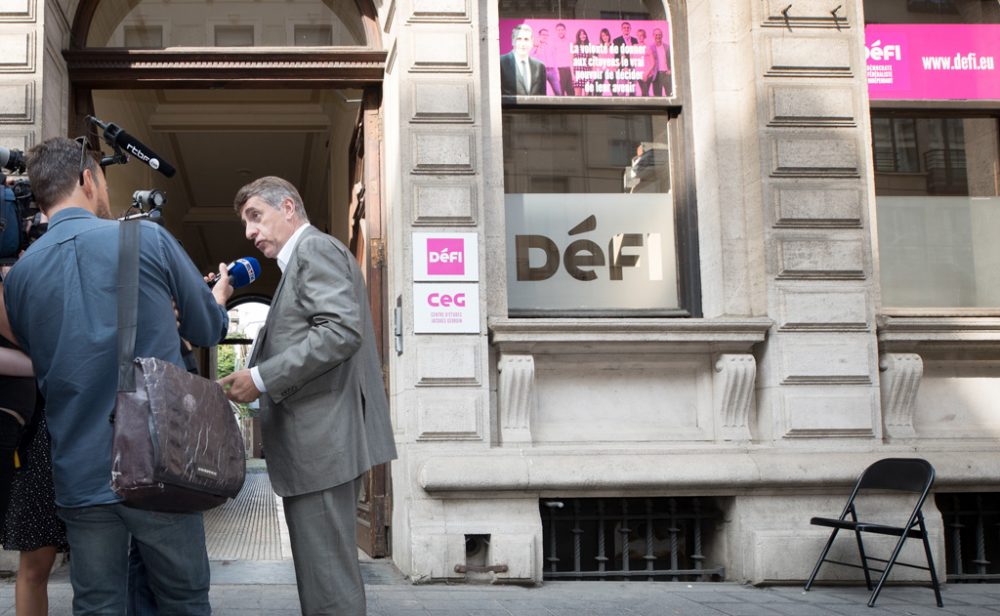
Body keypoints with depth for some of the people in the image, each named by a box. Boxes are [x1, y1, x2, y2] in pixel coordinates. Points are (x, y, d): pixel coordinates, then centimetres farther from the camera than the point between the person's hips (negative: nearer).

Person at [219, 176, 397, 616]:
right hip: (324, 443, 11)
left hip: (323, 441, -11)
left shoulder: (315, 248, -7)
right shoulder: (308, 257, 25)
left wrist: (262, 378, -18)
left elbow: (342, 329, -21)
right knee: (328, 576, 15)